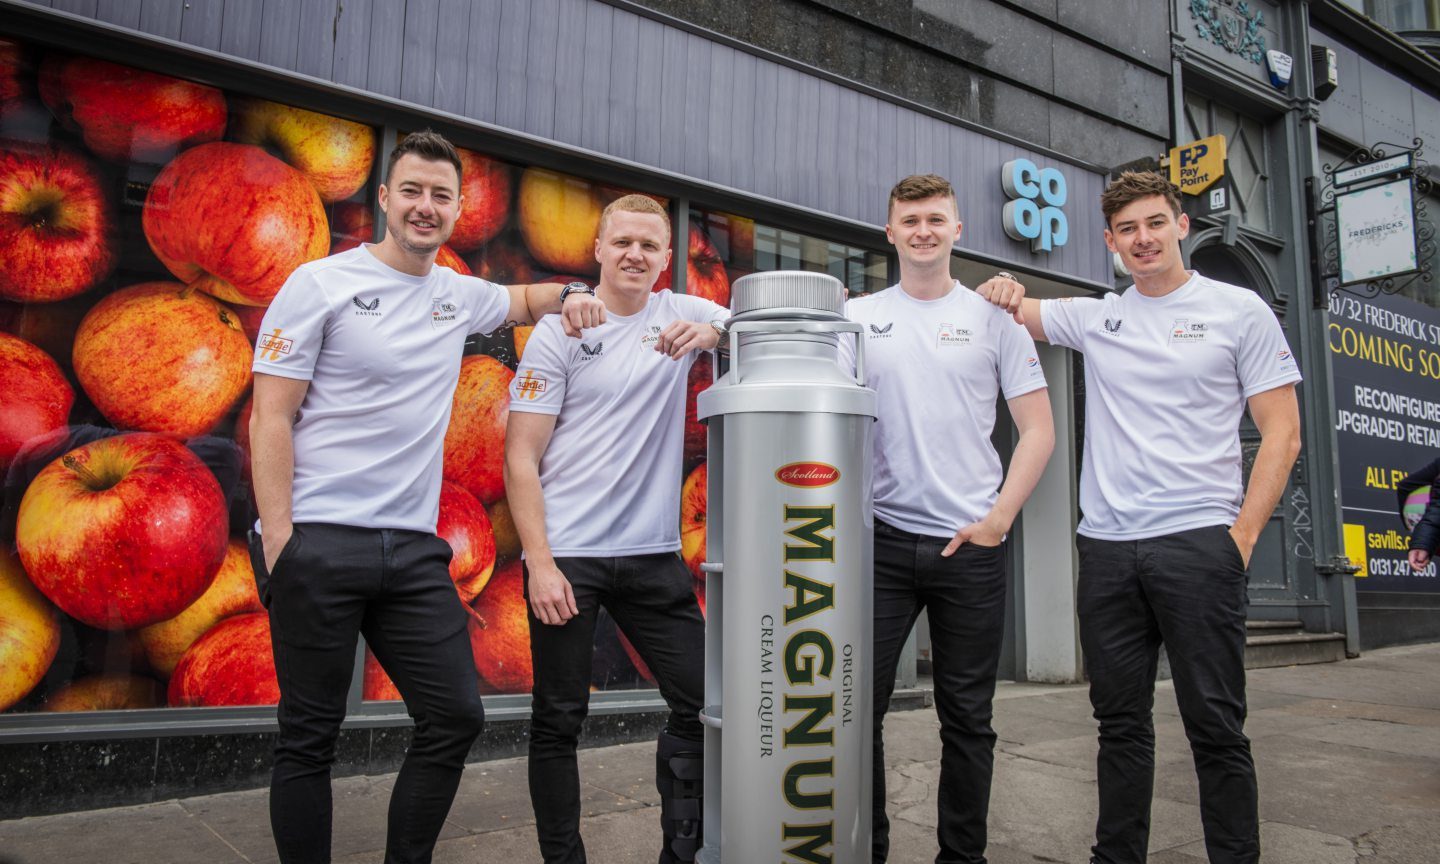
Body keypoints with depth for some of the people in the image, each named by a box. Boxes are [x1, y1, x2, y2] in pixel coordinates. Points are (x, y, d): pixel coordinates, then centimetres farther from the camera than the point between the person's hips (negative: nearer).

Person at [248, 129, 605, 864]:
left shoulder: (458, 295, 13)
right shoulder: (321, 284, -2)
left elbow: (523, 298, 34)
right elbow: (269, 418, -6)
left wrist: (572, 296, 10)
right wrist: (278, 542, -14)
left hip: (414, 548, 5)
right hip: (320, 544, -5)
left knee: (455, 717, 4)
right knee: (310, 737, 3)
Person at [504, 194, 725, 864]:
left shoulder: (681, 314, 8)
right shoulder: (560, 330, -1)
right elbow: (521, 456, -5)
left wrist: (712, 332, -21)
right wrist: (539, 562, -13)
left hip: (654, 554, 4)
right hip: (568, 556, -3)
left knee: (701, 702, 5)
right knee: (559, 719, 6)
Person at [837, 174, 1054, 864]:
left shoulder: (994, 317, 7)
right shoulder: (858, 317, 8)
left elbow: (1038, 429, 4)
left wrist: (998, 519, -5)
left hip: (970, 544, 0)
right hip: (880, 539, 1)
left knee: (967, 717, 9)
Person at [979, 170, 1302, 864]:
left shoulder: (1239, 311, 4)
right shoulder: (1093, 318, 13)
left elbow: (1282, 432, 1)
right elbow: (1007, 311, 22)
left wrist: (1244, 534, -8)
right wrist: (1000, 289, -2)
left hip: (1198, 541, -3)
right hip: (1107, 547, 4)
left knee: (1215, 724, 1)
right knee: (1120, 722, 12)